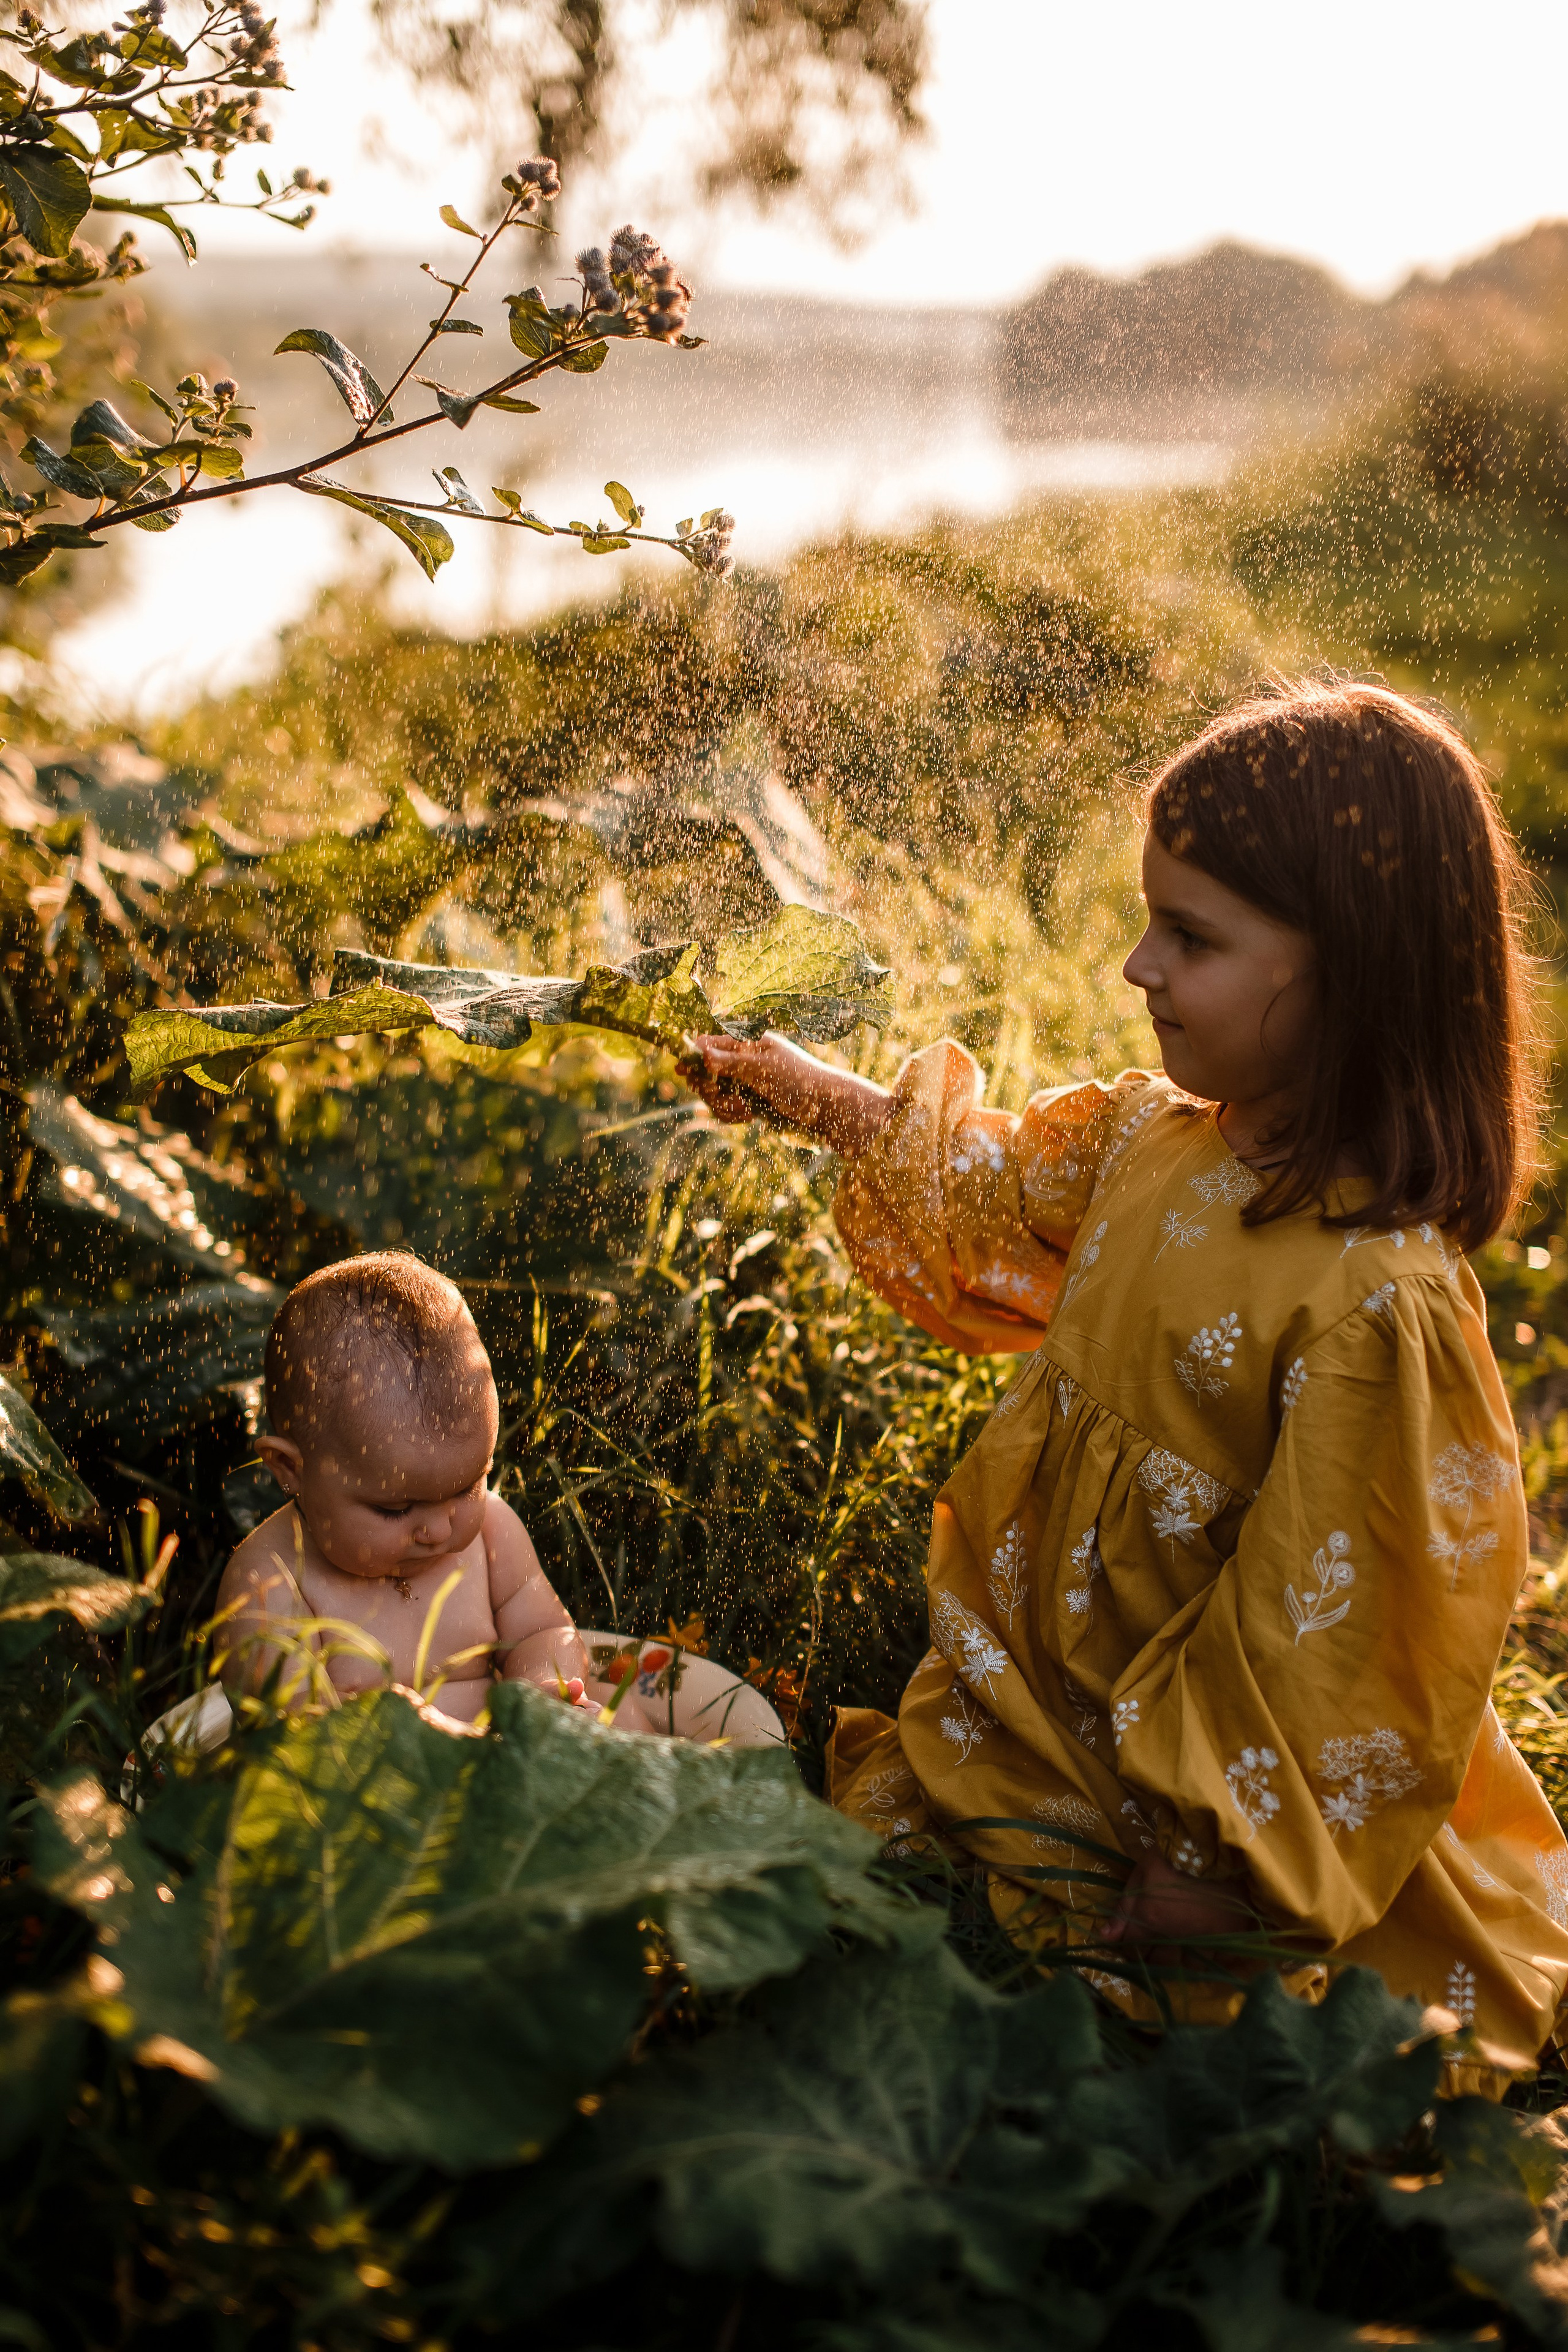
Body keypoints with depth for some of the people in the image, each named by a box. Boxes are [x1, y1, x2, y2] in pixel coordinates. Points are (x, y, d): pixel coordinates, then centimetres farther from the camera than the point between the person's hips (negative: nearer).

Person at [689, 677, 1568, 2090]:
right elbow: (990, 1194, 17)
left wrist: (1213, 1867, -18)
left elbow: (1332, 1630, -26)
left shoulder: (1377, 1299, -32)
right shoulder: (1153, 1140, -6)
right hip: (1057, 1704, 8)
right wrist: (821, 1099, 20)